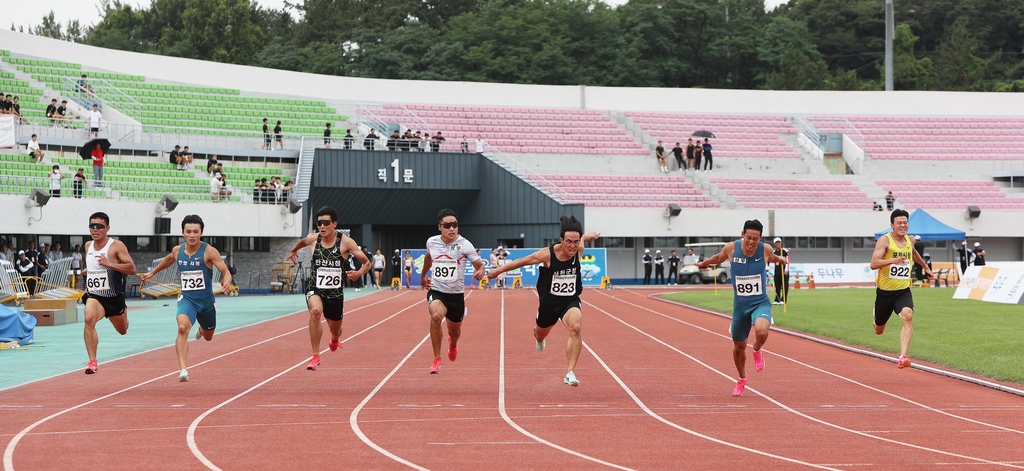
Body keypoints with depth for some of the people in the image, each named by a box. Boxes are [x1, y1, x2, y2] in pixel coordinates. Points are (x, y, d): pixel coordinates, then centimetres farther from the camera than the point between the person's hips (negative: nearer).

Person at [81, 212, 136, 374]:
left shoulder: (117, 246, -12)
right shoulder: (88, 246, 6)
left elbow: (132, 269, -21)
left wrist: (109, 264, -29)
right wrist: (88, 271, 9)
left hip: (114, 296, -2)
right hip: (94, 295, 2)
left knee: (123, 330, 20)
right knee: (89, 318, -31)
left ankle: (124, 311, 58)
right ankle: (92, 362, -32)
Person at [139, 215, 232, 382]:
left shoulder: (209, 251, -15)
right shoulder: (177, 250, -2)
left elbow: (225, 271, -19)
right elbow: (169, 259, 22)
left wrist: (226, 281, -42)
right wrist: (152, 272, 32)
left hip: (206, 300, 0)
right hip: (187, 299, 0)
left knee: (208, 337, 23)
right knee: (182, 327, -31)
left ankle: (201, 330, 63)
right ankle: (183, 370, -34)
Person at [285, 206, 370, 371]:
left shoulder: (345, 242, -11)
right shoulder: (313, 239, -5)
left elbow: (367, 263, -7)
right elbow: (302, 241, 22)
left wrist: (359, 273, -27)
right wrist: (293, 251, 37)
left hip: (335, 293, 1)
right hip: (315, 289, -1)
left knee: (335, 329, 20)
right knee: (315, 310, -35)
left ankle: (335, 339, 63)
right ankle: (315, 356, -28)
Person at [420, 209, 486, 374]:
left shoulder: (464, 245, -13)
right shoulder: (431, 242, -4)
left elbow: (479, 265, -10)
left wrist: (480, 272, -34)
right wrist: (423, 276, 31)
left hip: (457, 294, 0)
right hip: (436, 291, 0)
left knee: (454, 331, 17)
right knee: (436, 316, -32)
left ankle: (453, 344, 60)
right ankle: (437, 359, -17)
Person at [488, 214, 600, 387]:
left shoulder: (579, 250, -14)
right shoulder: (548, 254, -22)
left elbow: (583, 237, 13)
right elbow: (522, 261, -6)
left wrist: (588, 235, -10)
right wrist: (499, 270, 3)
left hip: (570, 301, 0)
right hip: (549, 301, 0)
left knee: (575, 328, -31)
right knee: (541, 334, 26)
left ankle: (570, 373, -29)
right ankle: (539, 338, 68)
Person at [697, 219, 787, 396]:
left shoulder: (765, 249, -12)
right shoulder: (731, 249, -12)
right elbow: (719, 257, 14)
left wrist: (781, 260, 5)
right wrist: (705, 262, 25)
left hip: (760, 303, -2)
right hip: (740, 304, 2)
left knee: (761, 330, -34)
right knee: (739, 346, 14)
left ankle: (757, 351, 3)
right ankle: (742, 378, 43)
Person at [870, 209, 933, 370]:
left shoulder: (910, 240, 5)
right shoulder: (884, 241, -13)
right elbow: (873, 264, -26)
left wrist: (925, 266, 44)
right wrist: (893, 260, -40)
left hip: (903, 291, 2)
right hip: (885, 291, -2)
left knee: (908, 316, -28)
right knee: (879, 330, 16)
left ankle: (903, 357, -37)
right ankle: (878, 323, 57)